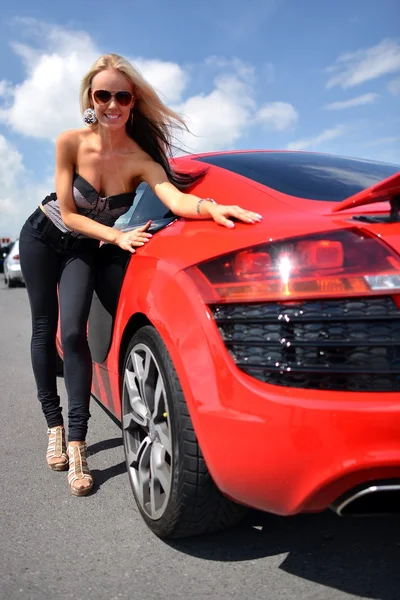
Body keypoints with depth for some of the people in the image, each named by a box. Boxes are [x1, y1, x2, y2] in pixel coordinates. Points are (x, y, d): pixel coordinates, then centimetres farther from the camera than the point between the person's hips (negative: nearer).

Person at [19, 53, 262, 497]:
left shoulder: (140, 159, -23)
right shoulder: (70, 143, -21)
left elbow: (175, 198, -42)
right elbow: (67, 213, -20)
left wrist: (211, 207, -63)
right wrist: (118, 236, -30)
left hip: (83, 249, -1)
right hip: (42, 238, 1)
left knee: (73, 333, -16)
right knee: (44, 329, 4)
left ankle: (76, 445, -10)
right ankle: (54, 426, 19)